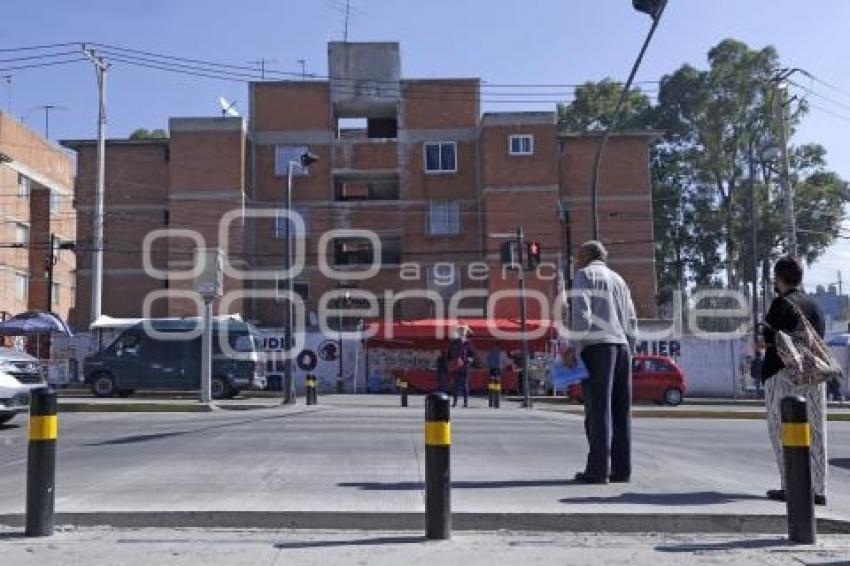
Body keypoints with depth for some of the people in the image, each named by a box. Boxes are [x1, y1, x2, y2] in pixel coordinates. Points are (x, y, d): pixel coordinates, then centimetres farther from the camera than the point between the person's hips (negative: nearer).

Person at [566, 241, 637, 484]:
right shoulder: (618, 279, 24)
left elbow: (580, 312, -12)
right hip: (621, 346, 7)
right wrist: (628, 353, 20)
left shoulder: (585, 274, 3)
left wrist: (573, 348, -12)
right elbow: (631, 322, 20)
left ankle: (598, 469, -11)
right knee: (619, 411, 5)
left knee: (598, 409, -9)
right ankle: (621, 468, 4)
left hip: (597, 345, -7)